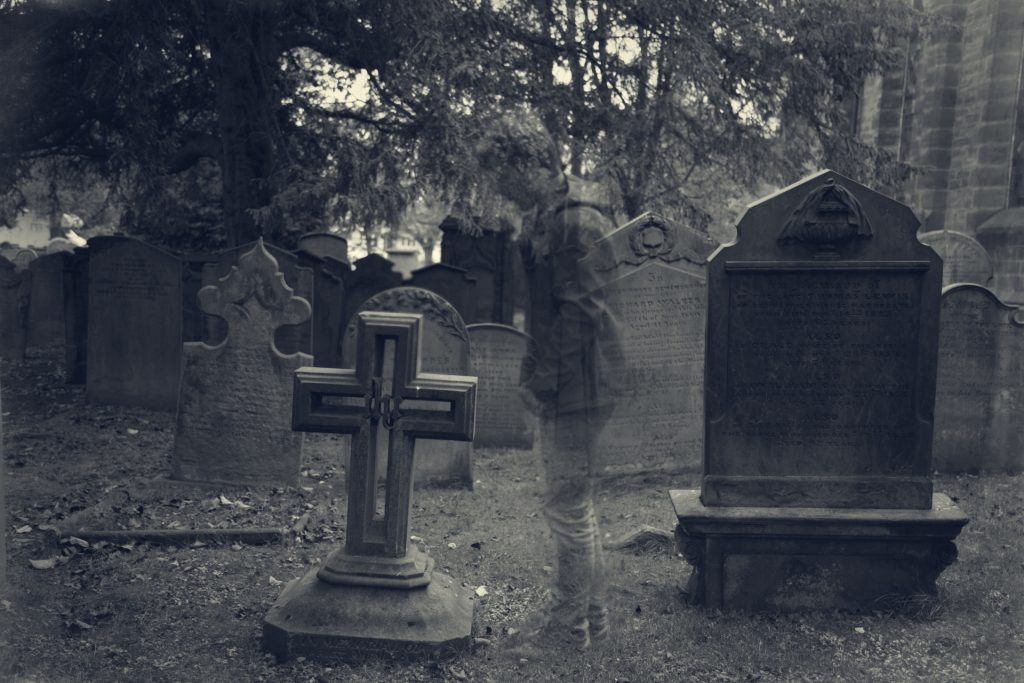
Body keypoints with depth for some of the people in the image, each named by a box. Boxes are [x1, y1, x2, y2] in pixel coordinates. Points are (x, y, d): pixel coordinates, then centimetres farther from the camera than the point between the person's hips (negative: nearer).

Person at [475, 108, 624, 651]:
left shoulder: (576, 221, -19)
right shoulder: (541, 216, 12)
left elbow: (581, 312, -22)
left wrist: (543, 381, -18)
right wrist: (537, 374, 13)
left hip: (579, 386, -10)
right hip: (563, 386, 10)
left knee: (567, 508, 0)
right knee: (575, 505, 19)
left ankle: (568, 626, 13)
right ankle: (591, 611, 32)